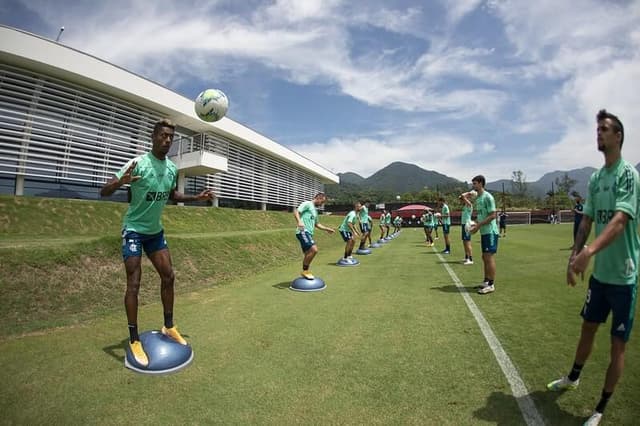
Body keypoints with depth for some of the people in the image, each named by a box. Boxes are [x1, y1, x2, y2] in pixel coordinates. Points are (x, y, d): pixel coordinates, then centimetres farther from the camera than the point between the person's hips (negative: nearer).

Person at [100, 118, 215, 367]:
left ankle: (169, 327, 23)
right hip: (134, 230, -6)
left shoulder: (172, 168, 0)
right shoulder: (138, 163, -19)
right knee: (134, 284, -5)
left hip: (156, 231, 6)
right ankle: (134, 340, 9)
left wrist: (197, 198, 6)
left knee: (168, 276, 6)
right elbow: (104, 192, -20)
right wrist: (120, 181, -41)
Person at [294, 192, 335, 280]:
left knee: (308, 254, 10)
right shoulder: (307, 204, -1)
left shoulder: (315, 210, 26)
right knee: (314, 249, -21)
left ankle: (305, 271, 21)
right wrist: (299, 221, -31)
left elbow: (316, 224, 37)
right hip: (303, 232, -10)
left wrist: (327, 229, 33)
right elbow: (296, 211, -14)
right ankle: (305, 271, -9)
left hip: (308, 233, 10)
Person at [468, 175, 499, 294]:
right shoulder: (477, 198, 14)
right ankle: (486, 282, 22)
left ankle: (491, 285, 1)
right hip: (483, 232, 9)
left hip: (490, 232, -9)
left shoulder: (488, 197, -13)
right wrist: (475, 224, 5)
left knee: (489, 257, -6)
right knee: (485, 257, 13)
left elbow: (492, 215, -18)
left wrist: (478, 225, -19)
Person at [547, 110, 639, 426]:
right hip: (599, 272, 6)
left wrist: (590, 251, -40)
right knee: (588, 327, 21)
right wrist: (574, 255, -4)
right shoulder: (595, 178, 8)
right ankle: (573, 378, 41)